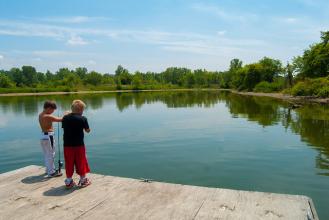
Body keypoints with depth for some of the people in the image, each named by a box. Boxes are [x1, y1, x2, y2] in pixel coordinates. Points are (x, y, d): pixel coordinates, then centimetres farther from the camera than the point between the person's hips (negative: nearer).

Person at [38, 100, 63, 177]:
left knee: (46, 154, 20)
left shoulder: (40, 115, 7)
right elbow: (60, 119, -20)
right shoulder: (48, 117, -20)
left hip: (43, 135, 9)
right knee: (51, 154, 1)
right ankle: (51, 172, 9)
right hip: (48, 136, -9)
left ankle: (49, 169, 34)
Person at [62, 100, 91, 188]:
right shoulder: (83, 119, -10)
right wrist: (87, 128, 19)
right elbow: (87, 130, -1)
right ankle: (83, 180, 22)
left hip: (67, 145, 3)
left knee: (69, 163, 13)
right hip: (79, 145, -3)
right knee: (81, 163, 11)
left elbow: (64, 128, 10)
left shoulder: (65, 118, 0)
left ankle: (69, 181, 23)